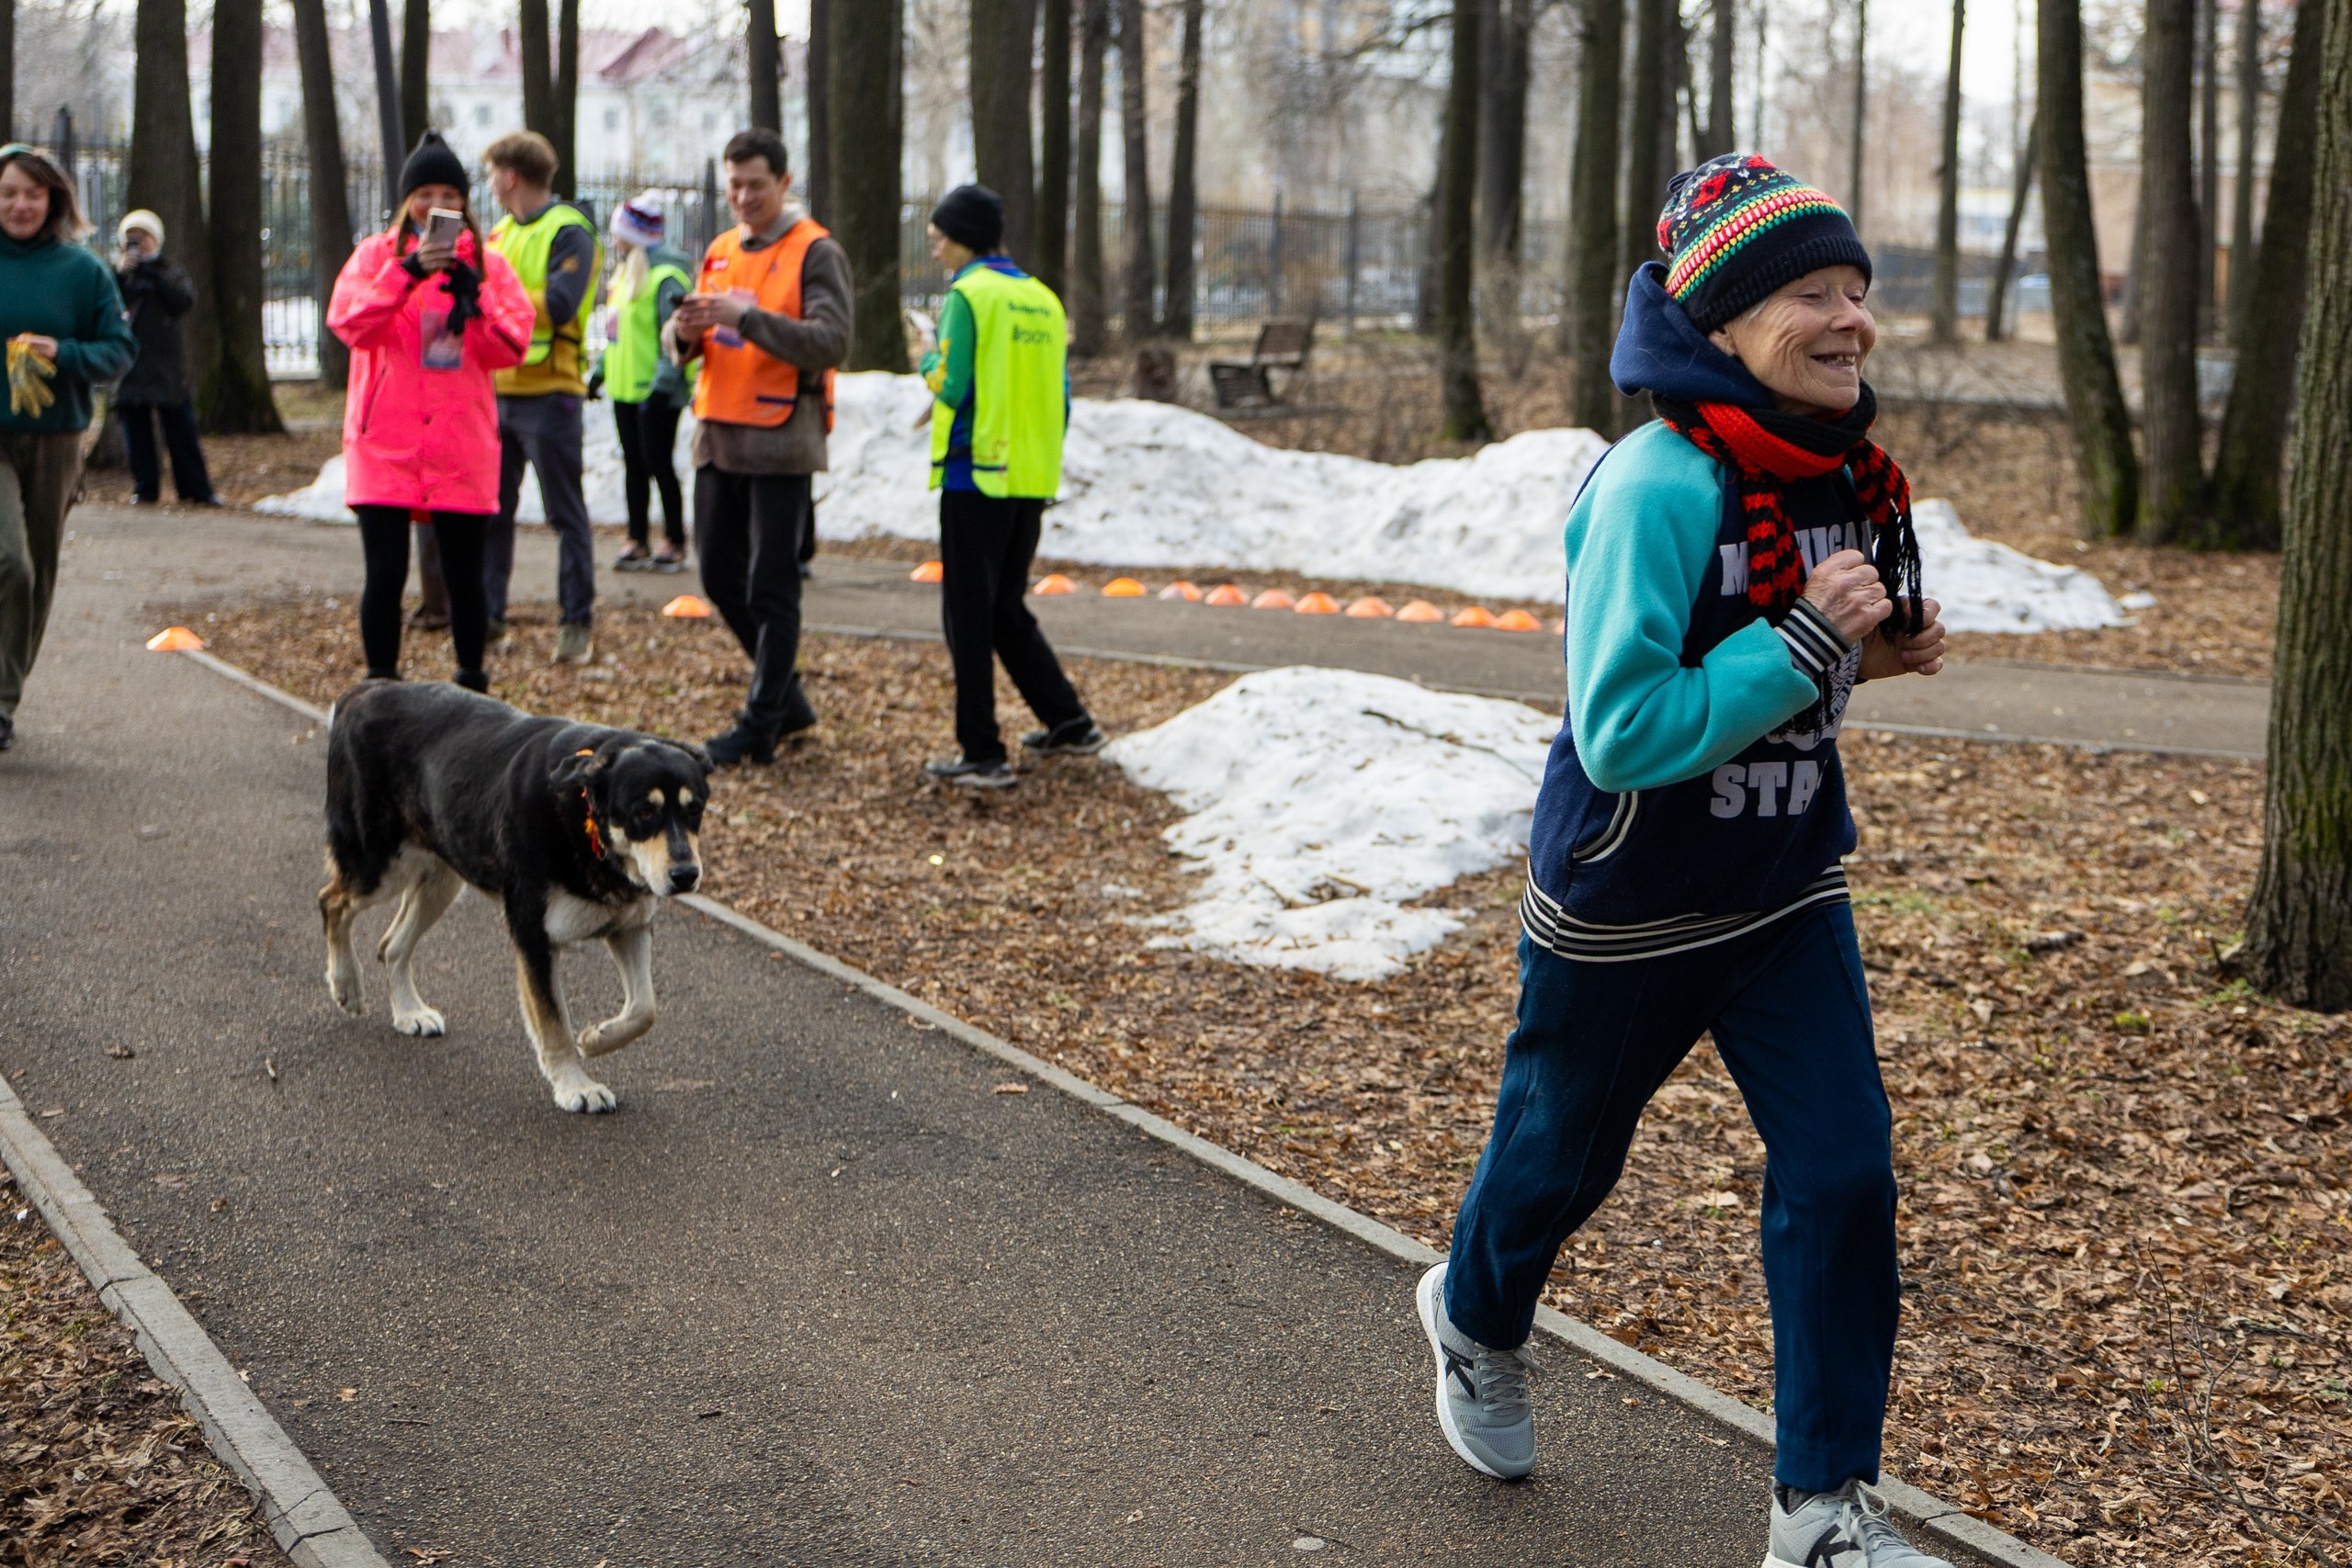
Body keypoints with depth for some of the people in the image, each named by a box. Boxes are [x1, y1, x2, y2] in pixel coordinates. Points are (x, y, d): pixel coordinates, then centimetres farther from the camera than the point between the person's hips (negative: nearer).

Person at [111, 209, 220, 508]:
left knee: (181, 430, -2)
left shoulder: (167, 272, 10)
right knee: (137, 432, 3)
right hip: (130, 368, 1)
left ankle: (197, 490, 3)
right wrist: (120, 275, -14)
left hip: (167, 365, -1)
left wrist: (153, 271, -12)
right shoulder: (118, 274, 11)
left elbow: (184, 299, -11)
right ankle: (145, 490, 10)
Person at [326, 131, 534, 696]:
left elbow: (512, 346, -1)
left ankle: (472, 685, 24)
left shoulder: (488, 263, 9)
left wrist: (472, 298, -16)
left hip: (462, 445, 1)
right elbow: (348, 321, -11)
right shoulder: (376, 254, 6)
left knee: (464, 577, 7)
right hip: (385, 443, -1)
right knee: (385, 573, -6)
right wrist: (408, 271, -20)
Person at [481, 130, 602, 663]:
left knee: (566, 515, -2)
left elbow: (558, 307, -20)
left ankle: (578, 623, 3)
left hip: (547, 394, -8)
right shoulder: (501, 233, 17)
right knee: (490, 512, 9)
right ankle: (487, 614, 15)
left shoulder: (569, 233, -8)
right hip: (497, 392, 8)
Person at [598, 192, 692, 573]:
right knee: (634, 464, 10)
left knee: (657, 462, -3)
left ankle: (675, 542, 6)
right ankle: (637, 541, 16)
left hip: (655, 391, -9)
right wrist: (602, 370, 21)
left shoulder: (667, 276, -15)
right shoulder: (627, 270, 15)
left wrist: (661, 384, -23)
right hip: (625, 387, 9)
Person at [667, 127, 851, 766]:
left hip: (780, 441, -7)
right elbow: (681, 345, 14)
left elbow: (830, 343, -18)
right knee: (720, 576, 12)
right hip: (718, 435, 7)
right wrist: (686, 329, -10)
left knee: (771, 588, -4)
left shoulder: (816, 252, -6)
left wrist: (746, 317, -26)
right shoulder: (720, 251, 14)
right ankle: (785, 695, 27)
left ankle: (761, 725, 3)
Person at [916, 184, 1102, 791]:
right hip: (1032, 482, 7)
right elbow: (1058, 396, 13)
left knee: (969, 616, -1)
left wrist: (929, 364, 4)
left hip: (976, 475, -7)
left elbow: (952, 388, -16)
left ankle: (981, 755, -1)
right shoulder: (1043, 299, 12)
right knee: (1008, 609, 20)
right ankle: (1068, 724, 21)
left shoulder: (968, 295, -10)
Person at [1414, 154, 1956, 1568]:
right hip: (1626, 909, -6)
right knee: (1563, 1151, 16)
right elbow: (1624, 734, -30)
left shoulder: (1844, 476, -2)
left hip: (1788, 895, 6)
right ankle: (1477, 1317, 50)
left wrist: (1874, 653, -3)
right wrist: (1805, 641, -31)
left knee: (1843, 1173, -2)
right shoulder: (1658, 488, -26)